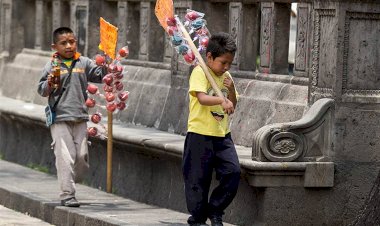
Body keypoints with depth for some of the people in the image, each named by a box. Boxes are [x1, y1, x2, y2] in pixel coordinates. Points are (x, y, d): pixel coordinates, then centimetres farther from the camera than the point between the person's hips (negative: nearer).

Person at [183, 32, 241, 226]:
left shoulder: (226, 76, 12)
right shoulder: (200, 73, -9)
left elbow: (232, 106, 16)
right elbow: (202, 98, -27)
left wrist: (231, 90, -2)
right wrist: (221, 100, -43)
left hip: (222, 135, 6)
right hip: (200, 135, -6)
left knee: (233, 172, -5)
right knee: (198, 178, 0)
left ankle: (215, 210, 12)